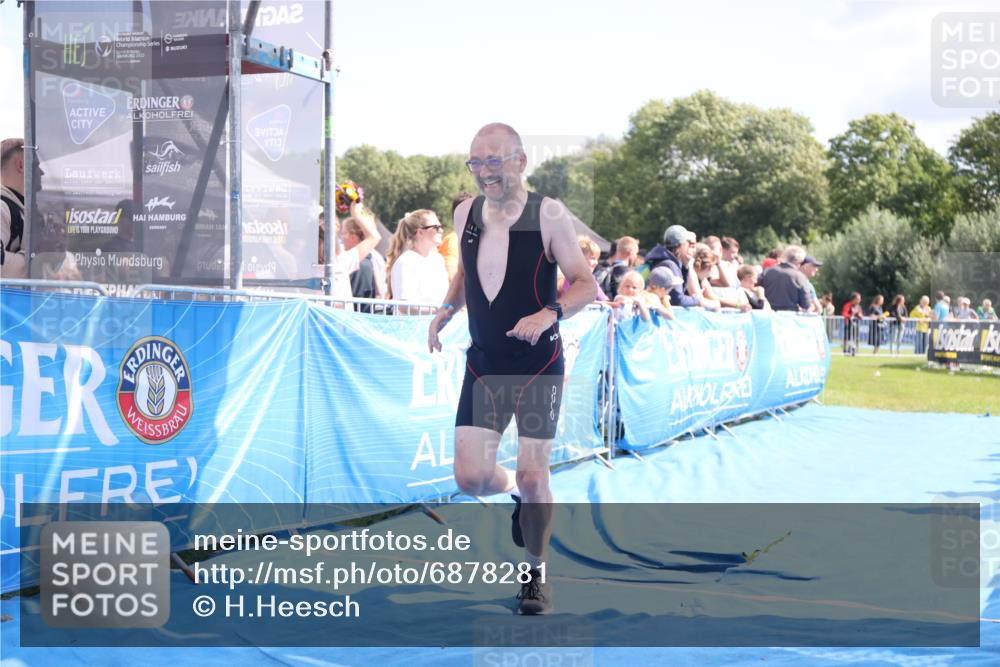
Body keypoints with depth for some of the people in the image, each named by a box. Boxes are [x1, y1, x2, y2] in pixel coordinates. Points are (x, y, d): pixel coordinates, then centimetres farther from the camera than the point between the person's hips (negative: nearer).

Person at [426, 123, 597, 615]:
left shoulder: (548, 215, -12)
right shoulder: (465, 213, 2)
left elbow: (587, 284, -10)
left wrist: (549, 314, -28)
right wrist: (447, 309, 2)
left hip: (539, 366, -4)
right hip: (484, 365, 4)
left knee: (532, 477, -3)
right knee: (471, 478, -4)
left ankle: (536, 573, 21)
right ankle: (518, 497, 32)